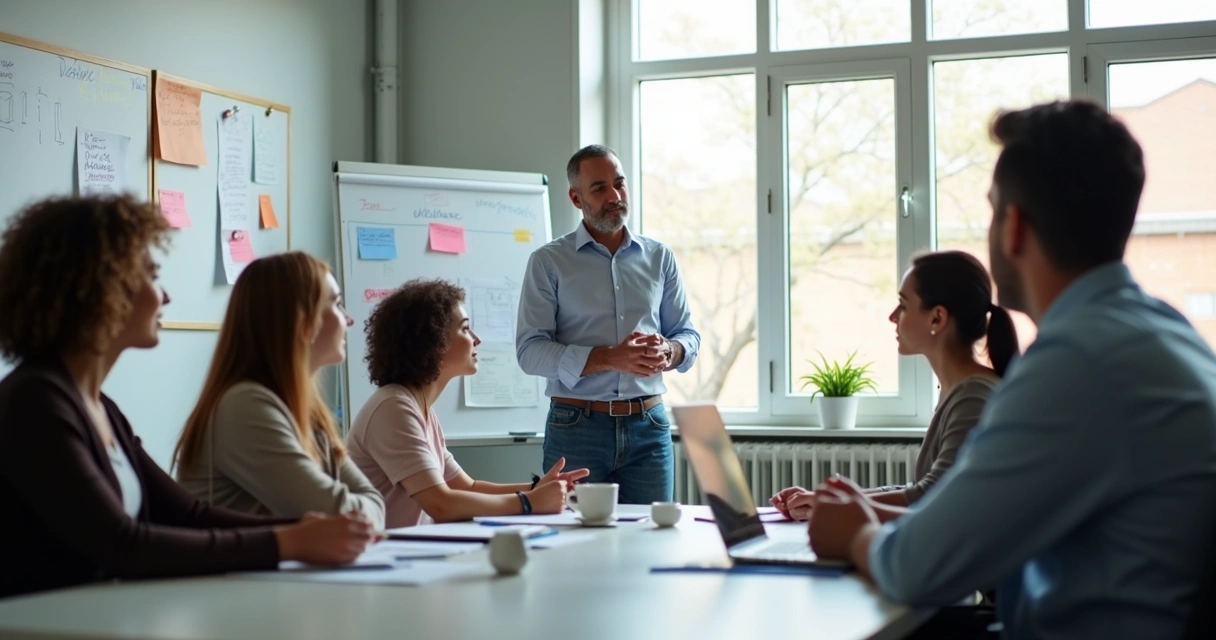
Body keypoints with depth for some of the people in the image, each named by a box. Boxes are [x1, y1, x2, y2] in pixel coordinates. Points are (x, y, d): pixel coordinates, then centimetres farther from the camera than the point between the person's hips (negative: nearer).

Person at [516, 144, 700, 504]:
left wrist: (667, 351, -10)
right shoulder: (549, 262, 1)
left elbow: (688, 335, 15)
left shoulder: (659, 258, 12)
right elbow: (530, 350, -7)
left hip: (649, 426, 3)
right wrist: (610, 358, -20)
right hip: (576, 429, -3)